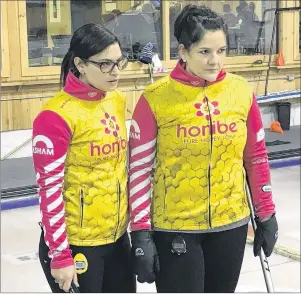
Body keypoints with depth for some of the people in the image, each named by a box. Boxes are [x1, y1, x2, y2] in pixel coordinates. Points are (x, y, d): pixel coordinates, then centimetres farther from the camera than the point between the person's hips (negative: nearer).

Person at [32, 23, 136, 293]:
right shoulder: (57, 115, -19)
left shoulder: (117, 100, 3)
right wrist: (59, 256, -15)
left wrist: (127, 217, 15)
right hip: (76, 243, -7)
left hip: (117, 236, 7)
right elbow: (49, 190, -17)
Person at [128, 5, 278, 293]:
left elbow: (256, 157, 6)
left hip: (231, 224, 4)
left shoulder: (241, 91, -3)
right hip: (173, 228, -3)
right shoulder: (155, 98, -13)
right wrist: (141, 234, -10)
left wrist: (266, 215, 9)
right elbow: (140, 168, -9)